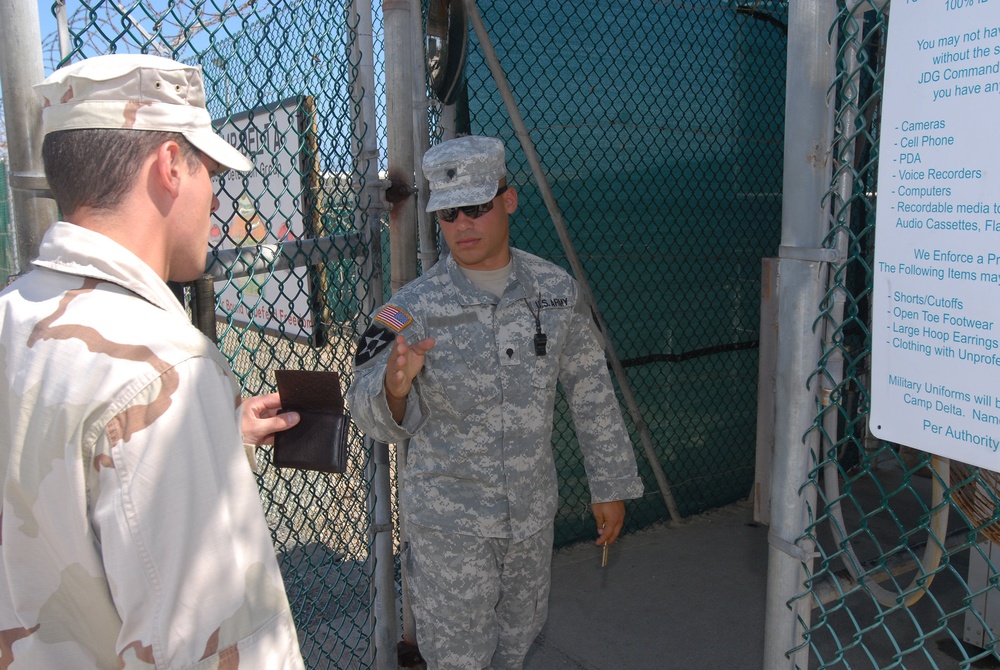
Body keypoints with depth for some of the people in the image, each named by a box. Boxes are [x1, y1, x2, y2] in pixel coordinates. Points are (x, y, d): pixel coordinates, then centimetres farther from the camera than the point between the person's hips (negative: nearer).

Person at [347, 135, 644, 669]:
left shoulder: (557, 290, -5)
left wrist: (610, 485, 7)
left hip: (533, 510, 4)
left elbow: (591, 394, 3)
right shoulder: (415, 307, -14)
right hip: (447, 520, -3)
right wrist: (394, 386, -36)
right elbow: (377, 422, -13)